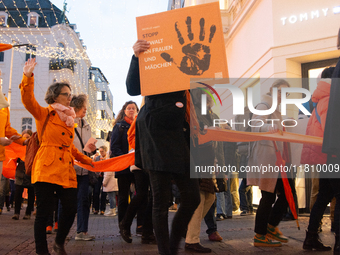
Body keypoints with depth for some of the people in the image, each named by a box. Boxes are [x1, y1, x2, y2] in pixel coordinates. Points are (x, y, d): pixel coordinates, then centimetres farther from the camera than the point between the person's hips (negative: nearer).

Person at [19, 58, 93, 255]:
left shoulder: (70, 119, 22)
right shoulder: (45, 114, 5)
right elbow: (28, 100, -14)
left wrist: (88, 161, 26)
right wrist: (28, 77, -25)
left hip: (66, 170, 6)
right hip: (47, 168, -6)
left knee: (71, 208, -1)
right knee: (44, 211, -6)